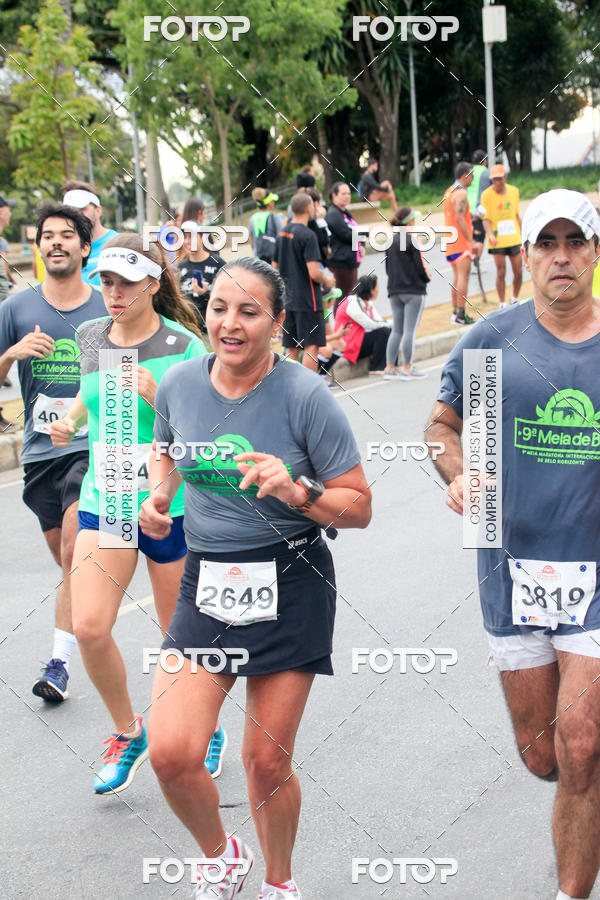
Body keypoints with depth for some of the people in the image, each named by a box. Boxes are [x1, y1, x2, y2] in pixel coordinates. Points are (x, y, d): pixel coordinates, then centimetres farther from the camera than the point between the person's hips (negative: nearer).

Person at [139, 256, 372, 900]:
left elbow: (358, 508, -7)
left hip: (291, 588, -3)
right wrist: (157, 495, 3)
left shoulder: (305, 396, -12)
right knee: (171, 753, -11)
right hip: (207, 582, 3)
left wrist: (297, 491, -25)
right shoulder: (179, 384, -1)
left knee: (268, 761, 5)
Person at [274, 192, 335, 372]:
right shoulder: (307, 235, -14)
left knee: (292, 349, 11)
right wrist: (327, 281, -1)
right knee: (311, 346, -5)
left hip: (288, 300, 8)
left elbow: (275, 267, 17)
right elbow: (314, 272, -19)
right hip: (307, 300, -8)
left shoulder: (283, 233, 10)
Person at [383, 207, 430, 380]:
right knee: (409, 330, -4)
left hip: (394, 291, 7)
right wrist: (427, 277, 4)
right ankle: (407, 369, -3)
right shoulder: (412, 241, -12)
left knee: (396, 330, 10)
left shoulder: (391, 241, 8)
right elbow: (419, 265, -14)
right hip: (413, 290, -7)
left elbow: (387, 268, 12)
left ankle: (389, 368, 9)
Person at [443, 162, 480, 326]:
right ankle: (460, 315, -12)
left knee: (457, 276, 13)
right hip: (461, 241, -10)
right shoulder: (461, 193, -14)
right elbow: (459, 219, -22)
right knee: (463, 276, -9)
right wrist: (471, 241, -22)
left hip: (450, 240, 10)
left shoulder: (449, 191, 17)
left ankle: (455, 312, 16)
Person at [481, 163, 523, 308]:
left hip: (514, 239, 4)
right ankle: (502, 304, 10)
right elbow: (486, 220, -10)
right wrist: (490, 235, -28)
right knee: (501, 273, -3)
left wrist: (522, 236, 15)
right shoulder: (486, 195, -8)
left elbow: (517, 215, 15)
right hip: (497, 241, -4)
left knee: (518, 272, 5)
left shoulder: (514, 191, 5)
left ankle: (515, 299, 27)